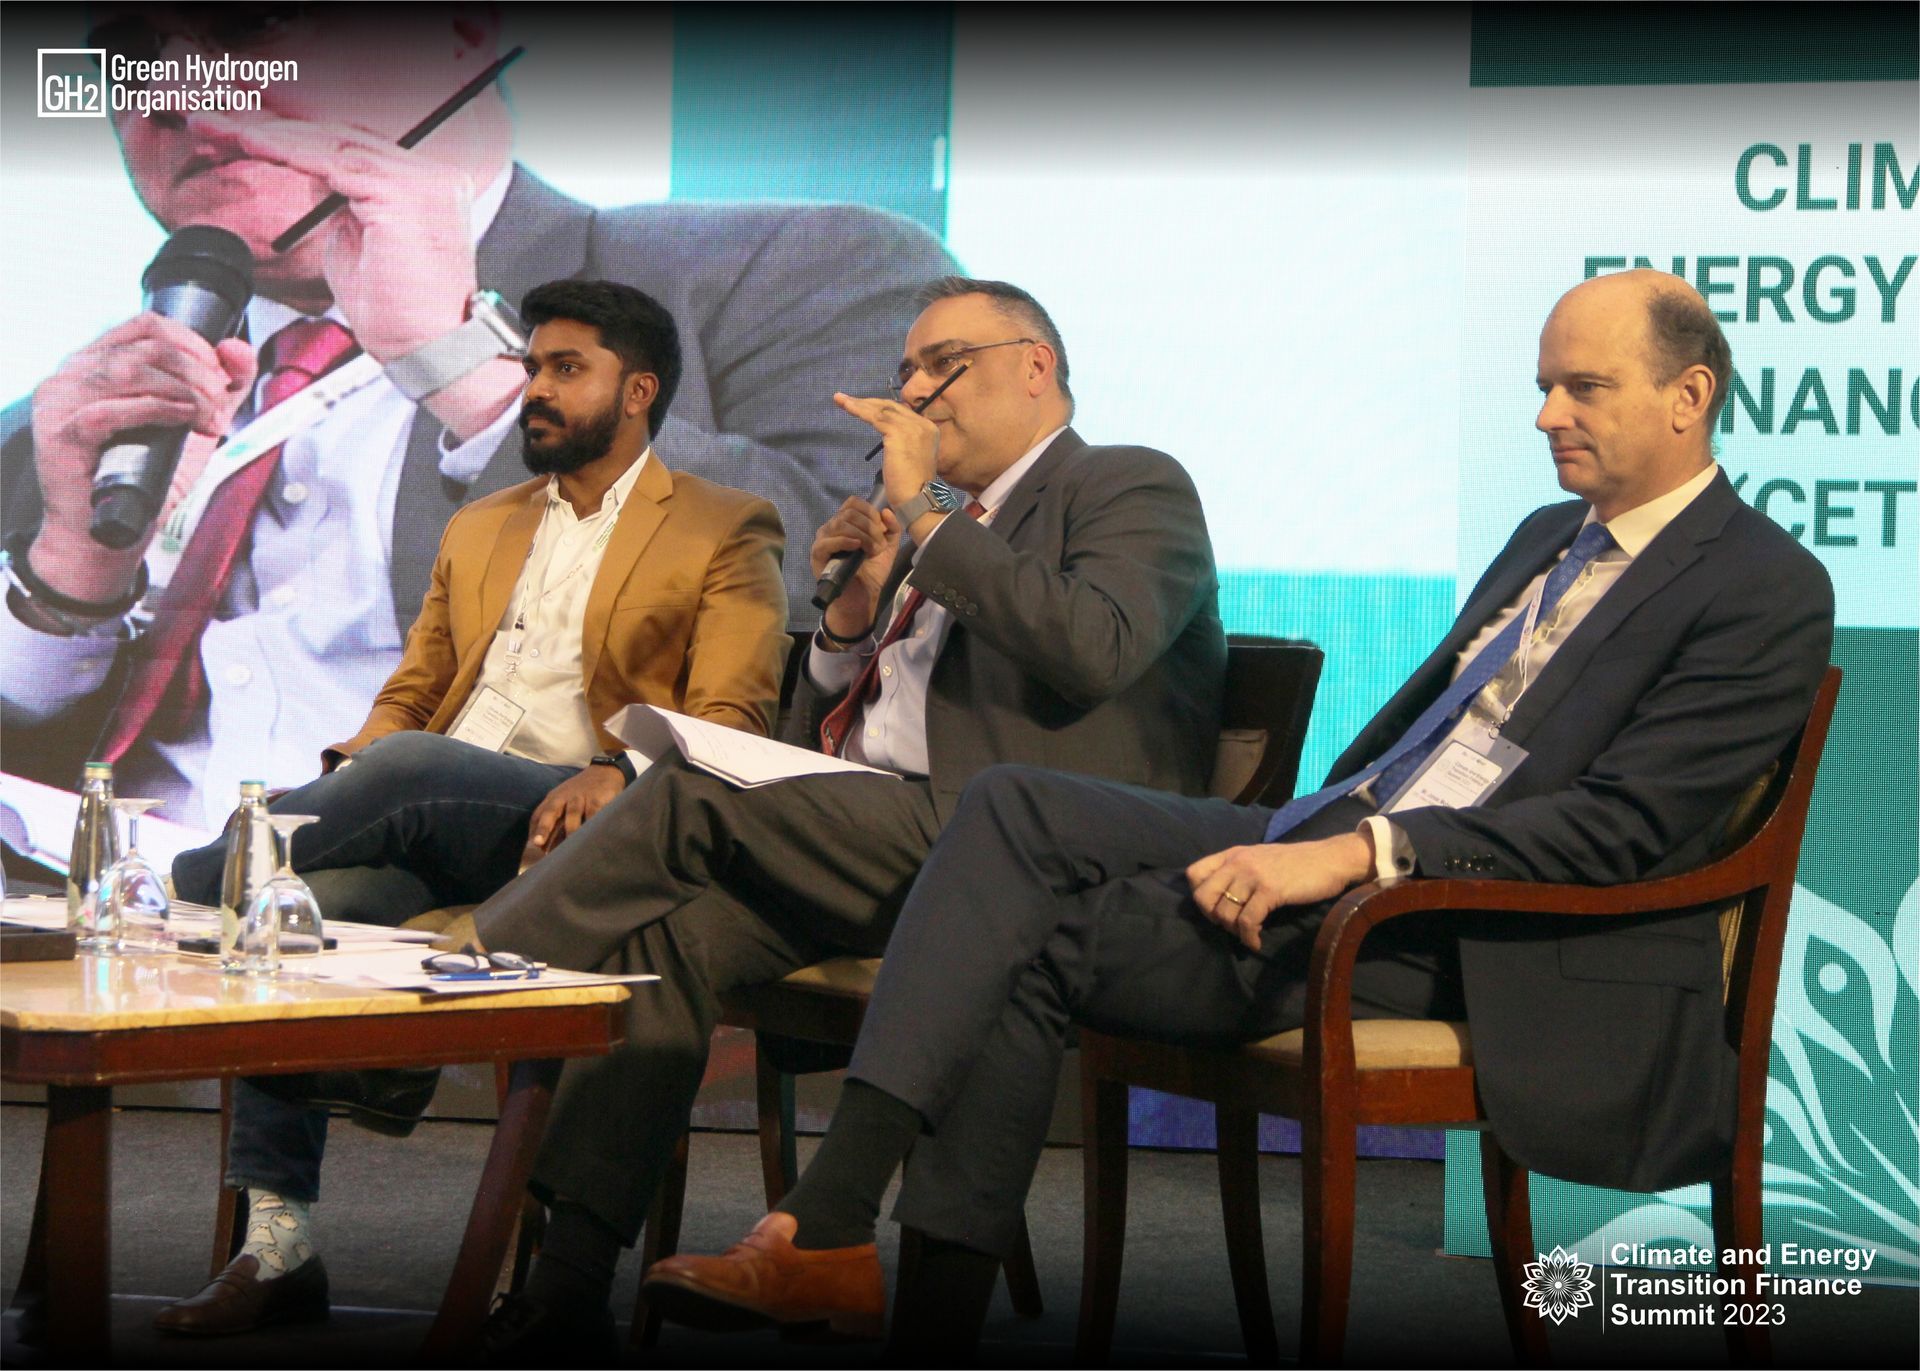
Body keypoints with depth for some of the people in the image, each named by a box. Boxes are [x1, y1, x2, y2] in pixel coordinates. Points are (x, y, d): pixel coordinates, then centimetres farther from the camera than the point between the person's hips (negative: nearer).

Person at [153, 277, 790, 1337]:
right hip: (433, 832, 5)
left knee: (408, 768, -34)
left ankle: (207, 879, -12)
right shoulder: (478, 530, 29)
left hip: (581, 823, -5)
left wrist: (613, 776, -21)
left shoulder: (726, 533, 10)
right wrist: (350, 769, 0)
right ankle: (275, 1245, -24)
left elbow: (730, 724, -1)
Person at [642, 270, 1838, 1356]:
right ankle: (834, 1219, -20)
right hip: (1343, 840, 9)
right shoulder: (1551, 539, 22)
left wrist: (1362, 856, -24)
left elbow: (1626, 827, -17)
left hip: (1451, 930, -9)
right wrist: (1295, 841, 5)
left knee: (1039, 940, -18)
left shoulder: (1769, 590, -8)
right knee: (1016, 808, -11)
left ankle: (935, 1300, -11)